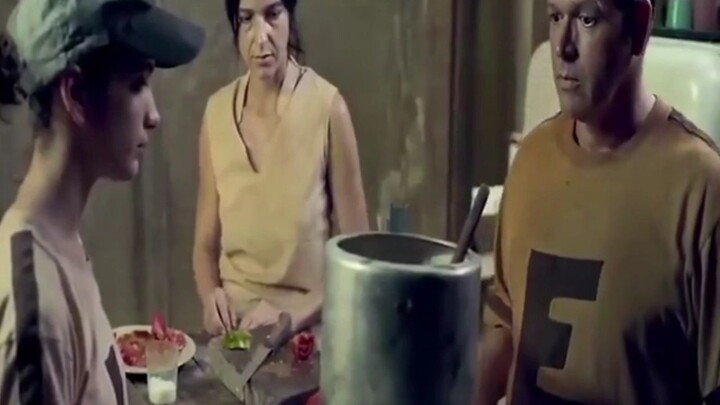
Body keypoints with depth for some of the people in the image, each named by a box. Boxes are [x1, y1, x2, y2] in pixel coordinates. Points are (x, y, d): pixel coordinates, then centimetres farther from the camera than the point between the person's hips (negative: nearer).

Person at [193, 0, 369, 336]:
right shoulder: (217, 112, 1)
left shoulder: (327, 107, -9)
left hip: (309, 333, -2)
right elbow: (206, 243, 9)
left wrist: (293, 316, -14)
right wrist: (210, 297, -9)